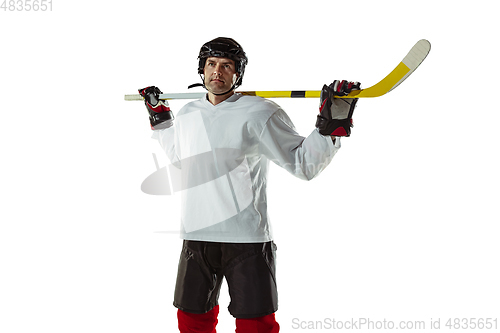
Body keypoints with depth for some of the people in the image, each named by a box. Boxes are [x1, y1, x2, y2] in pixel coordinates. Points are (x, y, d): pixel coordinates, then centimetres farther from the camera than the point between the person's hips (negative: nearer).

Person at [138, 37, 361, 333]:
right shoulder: (187, 115, 11)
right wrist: (160, 118, 28)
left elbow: (303, 164, -8)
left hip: (248, 241, -5)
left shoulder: (260, 113, -7)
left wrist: (332, 126, -19)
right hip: (196, 238, 5)